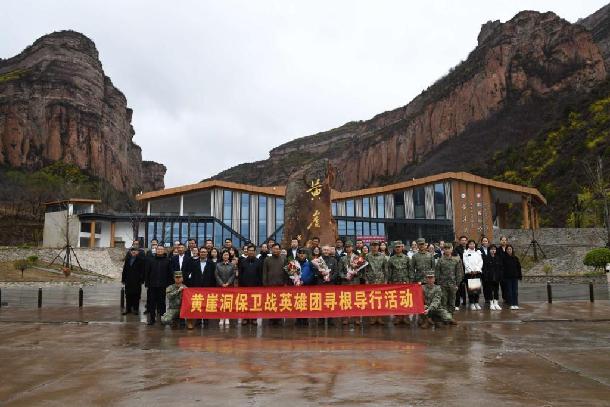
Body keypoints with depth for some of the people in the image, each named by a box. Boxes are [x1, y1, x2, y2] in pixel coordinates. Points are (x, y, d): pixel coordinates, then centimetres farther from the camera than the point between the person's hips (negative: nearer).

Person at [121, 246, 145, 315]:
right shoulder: (127, 259, 11)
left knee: (136, 296, 2)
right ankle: (128, 309, 17)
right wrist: (123, 279, 7)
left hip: (137, 281, -4)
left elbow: (142, 271, -9)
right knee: (128, 295, 9)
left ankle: (136, 309, 12)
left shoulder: (141, 260, -5)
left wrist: (141, 280, -13)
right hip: (128, 281, 4)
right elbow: (124, 270, 12)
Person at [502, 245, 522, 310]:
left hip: (515, 277, 2)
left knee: (515, 291, 2)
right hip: (507, 277, -2)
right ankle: (511, 304, 5)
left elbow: (519, 267, 9)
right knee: (509, 291, 0)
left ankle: (516, 304, 7)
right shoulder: (504, 258, -2)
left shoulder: (515, 258, 6)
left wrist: (520, 275, 6)